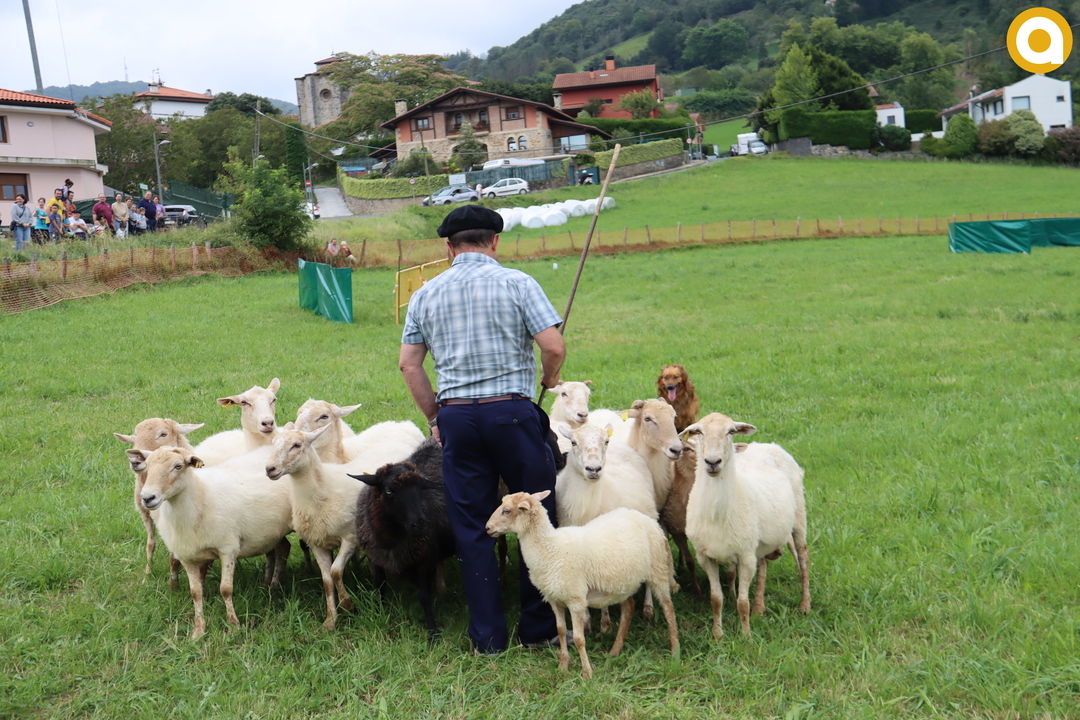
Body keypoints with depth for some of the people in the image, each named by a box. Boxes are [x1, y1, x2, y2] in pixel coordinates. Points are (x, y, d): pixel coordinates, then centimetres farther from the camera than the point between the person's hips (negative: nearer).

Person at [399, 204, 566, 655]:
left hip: (456, 416, 3)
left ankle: (487, 638, 14)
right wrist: (549, 379, 11)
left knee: (471, 529, 9)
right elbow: (554, 346, -9)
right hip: (512, 411, -3)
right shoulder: (516, 283, -2)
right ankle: (537, 631, 15)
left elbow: (409, 364, 8)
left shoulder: (426, 294, 9)